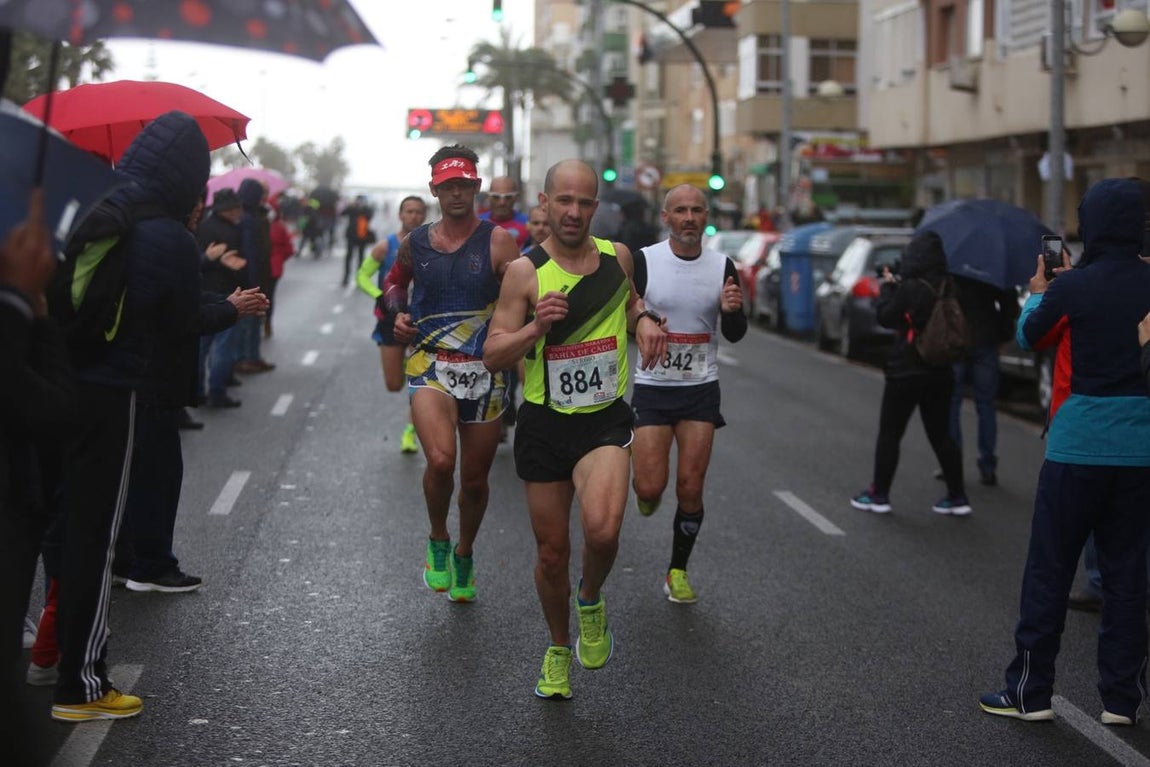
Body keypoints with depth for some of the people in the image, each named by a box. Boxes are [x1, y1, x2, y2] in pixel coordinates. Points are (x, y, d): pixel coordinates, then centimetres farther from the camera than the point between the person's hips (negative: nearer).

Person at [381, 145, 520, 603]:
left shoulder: (497, 242, -6)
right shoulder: (415, 243, 5)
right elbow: (394, 282, 26)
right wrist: (398, 313, 6)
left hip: (484, 371, 0)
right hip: (430, 367, 0)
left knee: (475, 479, 11)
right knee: (440, 461, -25)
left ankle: (464, 556, 38)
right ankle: (437, 540, 3)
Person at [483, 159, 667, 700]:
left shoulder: (617, 256, 2)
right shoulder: (525, 272, -7)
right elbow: (493, 356, -8)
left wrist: (644, 318, 3)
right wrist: (536, 326, -25)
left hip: (605, 420, 1)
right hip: (545, 425, 0)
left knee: (602, 530, -25)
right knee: (552, 554, 9)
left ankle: (591, 600, 9)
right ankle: (558, 649, 35)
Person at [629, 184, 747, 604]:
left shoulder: (722, 266, 1)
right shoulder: (643, 261, -7)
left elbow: (735, 335, 6)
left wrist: (731, 310, -15)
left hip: (701, 389, 2)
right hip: (653, 387, -1)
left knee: (690, 489, -2)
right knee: (650, 488, -8)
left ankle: (678, 571, 17)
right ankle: (648, 496, 31)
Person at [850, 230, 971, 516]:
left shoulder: (910, 288, -18)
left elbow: (885, 317, -12)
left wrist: (888, 286, 2)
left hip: (906, 372, -6)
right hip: (940, 372, 6)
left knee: (889, 434, 5)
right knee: (940, 434, 13)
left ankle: (879, 495, 9)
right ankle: (957, 497, 12)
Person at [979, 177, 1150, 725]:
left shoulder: (1075, 285, -11)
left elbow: (1028, 336, 6)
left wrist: (1038, 293, 24)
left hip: (1079, 443, -4)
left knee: (1048, 571, 6)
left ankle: (1030, 692, 11)